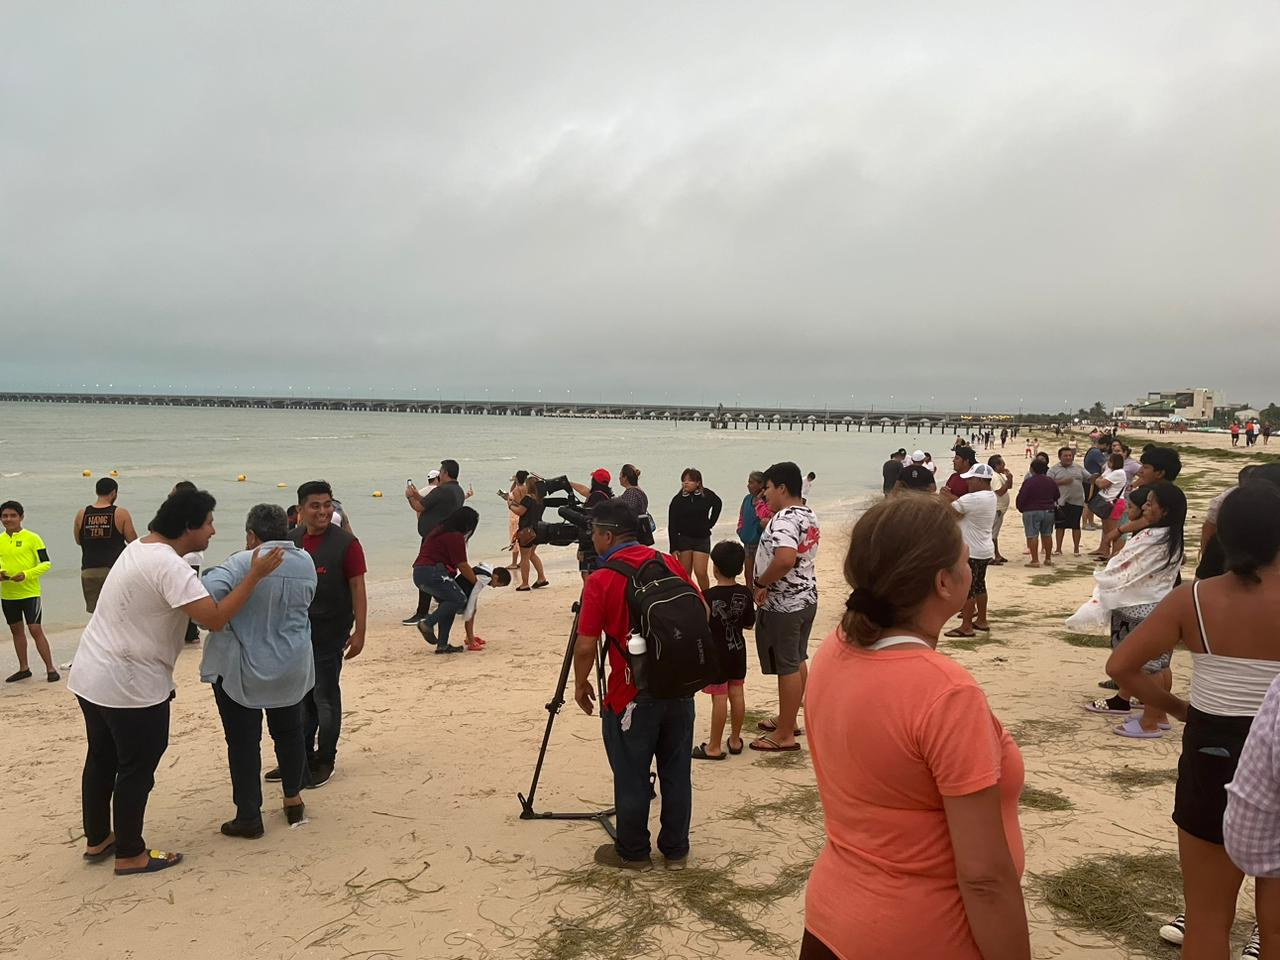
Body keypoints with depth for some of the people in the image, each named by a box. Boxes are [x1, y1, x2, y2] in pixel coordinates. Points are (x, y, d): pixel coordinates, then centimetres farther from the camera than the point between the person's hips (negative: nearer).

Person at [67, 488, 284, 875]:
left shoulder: (140, 547, 6)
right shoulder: (169, 566, -24)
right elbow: (215, 618, -28)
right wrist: (255, 575, -24)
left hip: (90, 675, 10)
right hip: (131, 685, -10)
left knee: (102, 759, 22)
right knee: (137, 769, 5)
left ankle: (97, 840, 37)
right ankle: (130, 855, 18)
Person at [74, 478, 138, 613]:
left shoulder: (81, 514, 2)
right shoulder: (120, 513, -7)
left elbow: (78, 541, 13)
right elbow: (133, 540, -3)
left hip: (89, 570, 3)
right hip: (114, 568, -3)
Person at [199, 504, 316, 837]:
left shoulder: (243, 563, -17)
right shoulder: (306, 562, -1)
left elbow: (209, 590, -31)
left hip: (241, 669, -5)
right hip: (292, 668, 5)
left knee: (243, 741, 6)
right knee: (289, 733, 21)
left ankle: (249, 817, 12)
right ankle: (293, 800, 33)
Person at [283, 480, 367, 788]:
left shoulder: (345, 543, -11)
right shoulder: (291, 541, 4)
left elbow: (358, 589, -11)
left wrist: (359, 632, -14)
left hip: (329, 633, -5)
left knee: (325, 698, 5)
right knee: (300, 697, 15)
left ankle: (324, 760, 20)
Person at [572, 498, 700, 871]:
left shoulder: (600, 580, -14)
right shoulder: (670, 564, 1)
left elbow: (586, 646, -13)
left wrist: (581, 684, 4)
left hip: (631, 696, -5)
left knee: (631, 778, 10)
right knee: (676, 771, 15)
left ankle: (632, 853, 24)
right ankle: (676, 849, 28)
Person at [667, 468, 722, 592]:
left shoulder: (707, 495, -4)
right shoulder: (678, 500, -6)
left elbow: (718, 504, 19)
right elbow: (672, 525, -6)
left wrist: (710, 523, 11)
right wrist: (673, 548, -12)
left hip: (702, 538, 0)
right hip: (683, 539, 0)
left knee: (700, 572, -8)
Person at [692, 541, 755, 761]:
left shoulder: (708, 597, -20)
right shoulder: (745, 594, -5)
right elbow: (749, 624, 5)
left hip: (716, 652, -5)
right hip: (738, 650, 5)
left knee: (719, 698, 0)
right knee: (736, 693, 14)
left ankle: (714, 747, 10)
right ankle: (735, 740, 26)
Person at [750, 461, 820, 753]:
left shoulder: (784, 519, -23)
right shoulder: (809, 515, 8)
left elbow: (785, 559, -38)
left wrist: (761, 583, -24)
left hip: (782, 605, -10)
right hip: (807, 597, 10)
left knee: (786, 667, 0)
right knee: (798, 660, 19)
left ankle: (785, 735, 10)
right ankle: (789, 720, 34)